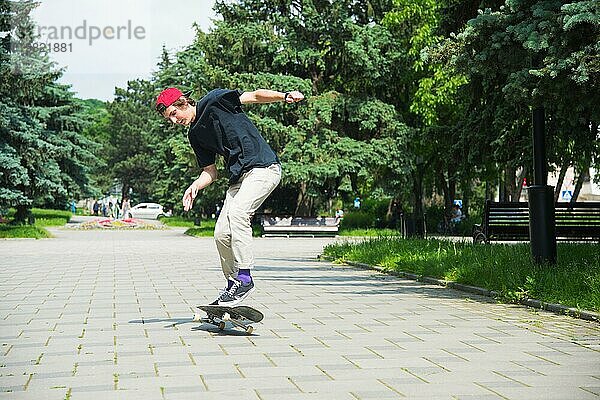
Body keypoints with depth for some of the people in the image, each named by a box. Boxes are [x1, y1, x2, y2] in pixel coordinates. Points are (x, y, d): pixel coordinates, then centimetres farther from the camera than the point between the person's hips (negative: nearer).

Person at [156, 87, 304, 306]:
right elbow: (210, 171, 18)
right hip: (239, 176, 8)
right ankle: (233, 284, 16)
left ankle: (245, 278, -24)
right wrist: (195, 186, -2)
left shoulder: (213, 101, -4)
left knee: (237, 212, -28)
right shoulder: (195, 135, 15)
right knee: (221, 234, 1)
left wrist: (284, 96, -24)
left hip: (264, 167, -8)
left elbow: (254, 96, -9)